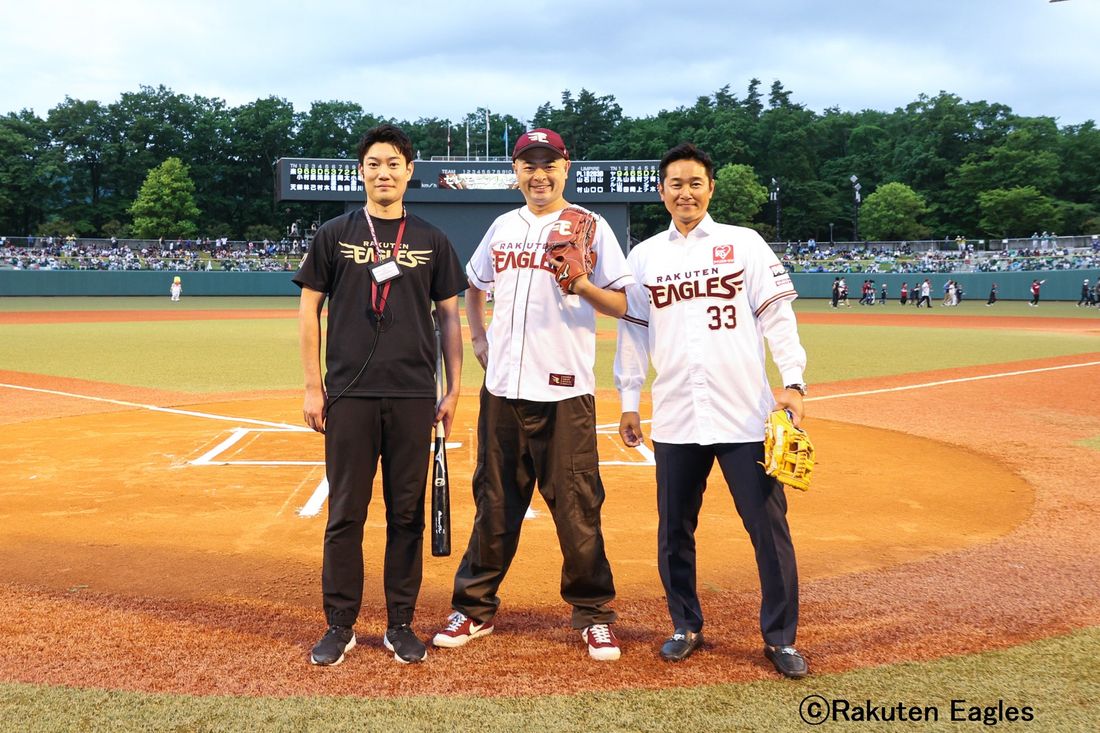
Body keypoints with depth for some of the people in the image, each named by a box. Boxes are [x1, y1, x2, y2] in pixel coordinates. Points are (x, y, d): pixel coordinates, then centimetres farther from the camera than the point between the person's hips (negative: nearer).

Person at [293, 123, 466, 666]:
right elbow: (308, 311, 6)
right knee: (345, 513, 3)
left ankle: (400, 625, 17)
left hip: (414, 396, 1)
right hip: (349, 395, -1)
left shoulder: (432, 241, 9)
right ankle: (339, 626, 14)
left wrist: (453, 389, 4)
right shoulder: (334, 235, 6)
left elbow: (449, 317, 10)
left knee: (407, 513, 6)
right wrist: (313, 386, -1)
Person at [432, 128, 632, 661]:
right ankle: (474, 608, 24)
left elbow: (624, 306, -4)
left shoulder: (590, 227, 0)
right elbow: (474, 286, 29)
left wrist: (582, 285, -21)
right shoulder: (502, 228, 14)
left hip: (564, 390, -4)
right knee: (494, 502, 12)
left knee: (576, 506, -1)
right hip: (502, 387, 5)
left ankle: (593, 615, 14)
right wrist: (478, 337, 15)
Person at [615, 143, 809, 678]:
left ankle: (780, 637, 13)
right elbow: (633, 332, 14)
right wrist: (628, 402, 11)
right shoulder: (644, 256, 12)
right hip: (674, 418, 3)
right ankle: (685, 627, 27)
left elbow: (777, 315, 1)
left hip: (745, 413, -2)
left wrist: (793, 380, -9)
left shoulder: (745, 244, 5)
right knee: (674, 529, 10)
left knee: (769, 526, 0)